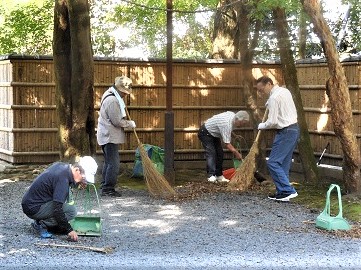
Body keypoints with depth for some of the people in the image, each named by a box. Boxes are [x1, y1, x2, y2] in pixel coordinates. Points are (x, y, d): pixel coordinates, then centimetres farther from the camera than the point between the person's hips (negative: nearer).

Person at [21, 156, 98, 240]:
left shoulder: (61, 165, 3)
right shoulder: (63, 179, -24)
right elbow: (57, 209, -26)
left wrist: (78, 182, 9)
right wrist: (69, 230, -19)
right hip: (34, 208, -10)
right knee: (71, 211, -15)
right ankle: (41, 225, -7)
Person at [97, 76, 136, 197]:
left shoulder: (111, 96, 13)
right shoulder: (112, 100, -21)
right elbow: (117, 121, -20)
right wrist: (130, 124, -6)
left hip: (107, 136, 11)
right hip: (110, 136, -11)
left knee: (109, 162, 16)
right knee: (114, 163, -8)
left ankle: (105, 187, 21)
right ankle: (108, 189, -4)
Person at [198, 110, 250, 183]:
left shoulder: (233, 115, -10)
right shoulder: (227, 124, -37)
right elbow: (227, 144, -33)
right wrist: (237, 153, -26)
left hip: (214, 134, 10)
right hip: (205, 133, -10)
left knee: (219, 154, 4)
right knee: (211, 153, -21)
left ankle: (219, 176, 6)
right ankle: (211, 176, -26)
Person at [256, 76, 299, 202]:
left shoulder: (273, 98, -17)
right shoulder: (285, 91, 13)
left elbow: (272, 122, -19)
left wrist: (261, 126, 0)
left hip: (285, 132, -10)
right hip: (294, 128, 10)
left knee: (273, 163, -7)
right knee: (283, 163, 12)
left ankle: (288, 191, -11)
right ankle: (282, 192, 14)